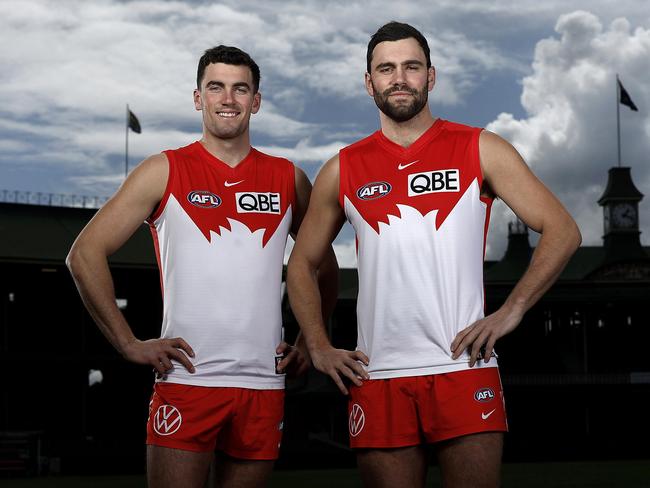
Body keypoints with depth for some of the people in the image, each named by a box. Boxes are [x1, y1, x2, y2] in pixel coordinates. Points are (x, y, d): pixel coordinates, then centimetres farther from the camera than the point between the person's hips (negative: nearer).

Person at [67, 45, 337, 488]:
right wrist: (129, 344, -6)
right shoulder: (166, 171, 3)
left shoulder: (287, 179, 11)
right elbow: (85, 254, 0)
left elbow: (325, 265, 24)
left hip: (264, 384, 3)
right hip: (186, 380, -3)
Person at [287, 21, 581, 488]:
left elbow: (562, 231, 1)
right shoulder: (343, 170, 11)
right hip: (377, 377, 2)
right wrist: (320, 349, 7)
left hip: (464, 368, -2)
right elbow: (303, 265, 19)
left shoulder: (480, 150, 4)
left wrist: (510, 312, -8)